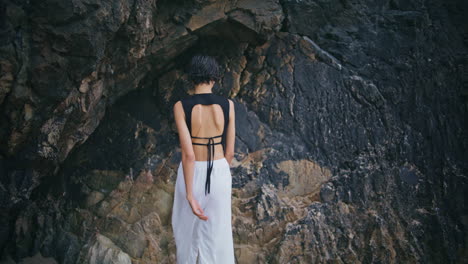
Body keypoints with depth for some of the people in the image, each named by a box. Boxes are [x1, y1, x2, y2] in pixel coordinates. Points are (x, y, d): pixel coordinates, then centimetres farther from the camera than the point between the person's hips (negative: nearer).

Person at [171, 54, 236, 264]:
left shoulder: (180, 106, -15)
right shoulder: (228, 105, -8)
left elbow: (188, 153, -21)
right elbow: (229, 152, -2)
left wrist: (190, 196, -19)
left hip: (192, 173, -1)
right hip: (219, 173, 2)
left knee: (187, 224, 25)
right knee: (216, 234, 13)